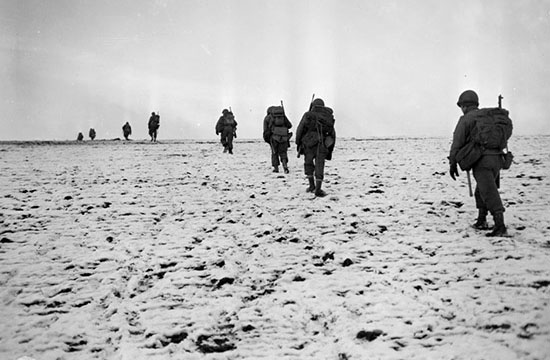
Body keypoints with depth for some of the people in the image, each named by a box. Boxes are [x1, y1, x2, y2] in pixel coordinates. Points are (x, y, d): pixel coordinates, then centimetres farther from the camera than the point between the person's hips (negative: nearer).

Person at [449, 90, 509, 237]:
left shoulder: (465, 119, -1)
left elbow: (457, 142, -6)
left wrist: (452, 163, -1)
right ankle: (481, 222, 27)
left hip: (481, 161, -7)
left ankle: (500, 227, -20)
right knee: (481, 192, 23)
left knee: (490, 195, -12)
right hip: (497, 160, 8)